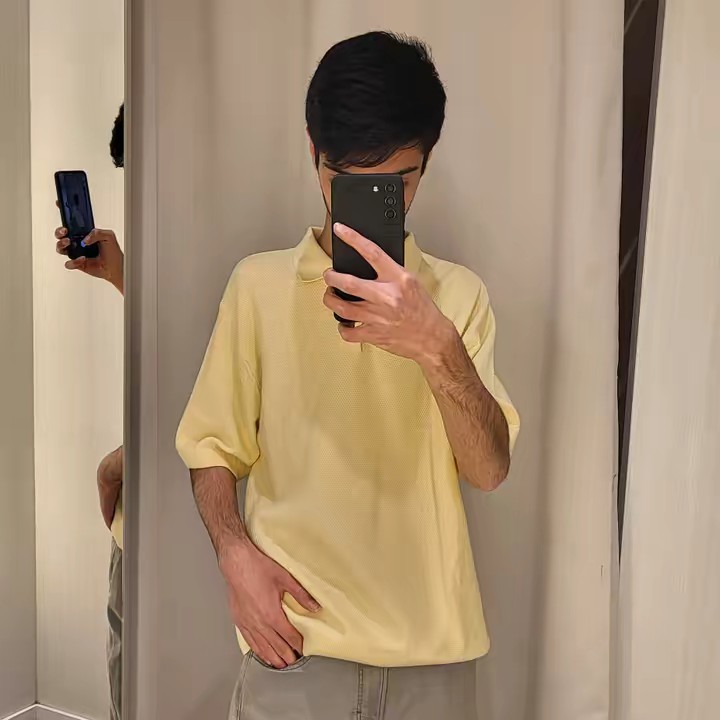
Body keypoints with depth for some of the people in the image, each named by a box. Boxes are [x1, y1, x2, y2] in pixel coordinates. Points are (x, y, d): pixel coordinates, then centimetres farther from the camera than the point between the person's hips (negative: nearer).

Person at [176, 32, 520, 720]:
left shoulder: (458, 293, 2)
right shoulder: (260, 283, 1)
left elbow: (489, 469, -7)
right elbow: (212, 448, 3)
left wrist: (437, 347, -23)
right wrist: (237, 556, -13)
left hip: (433, 648, 2)